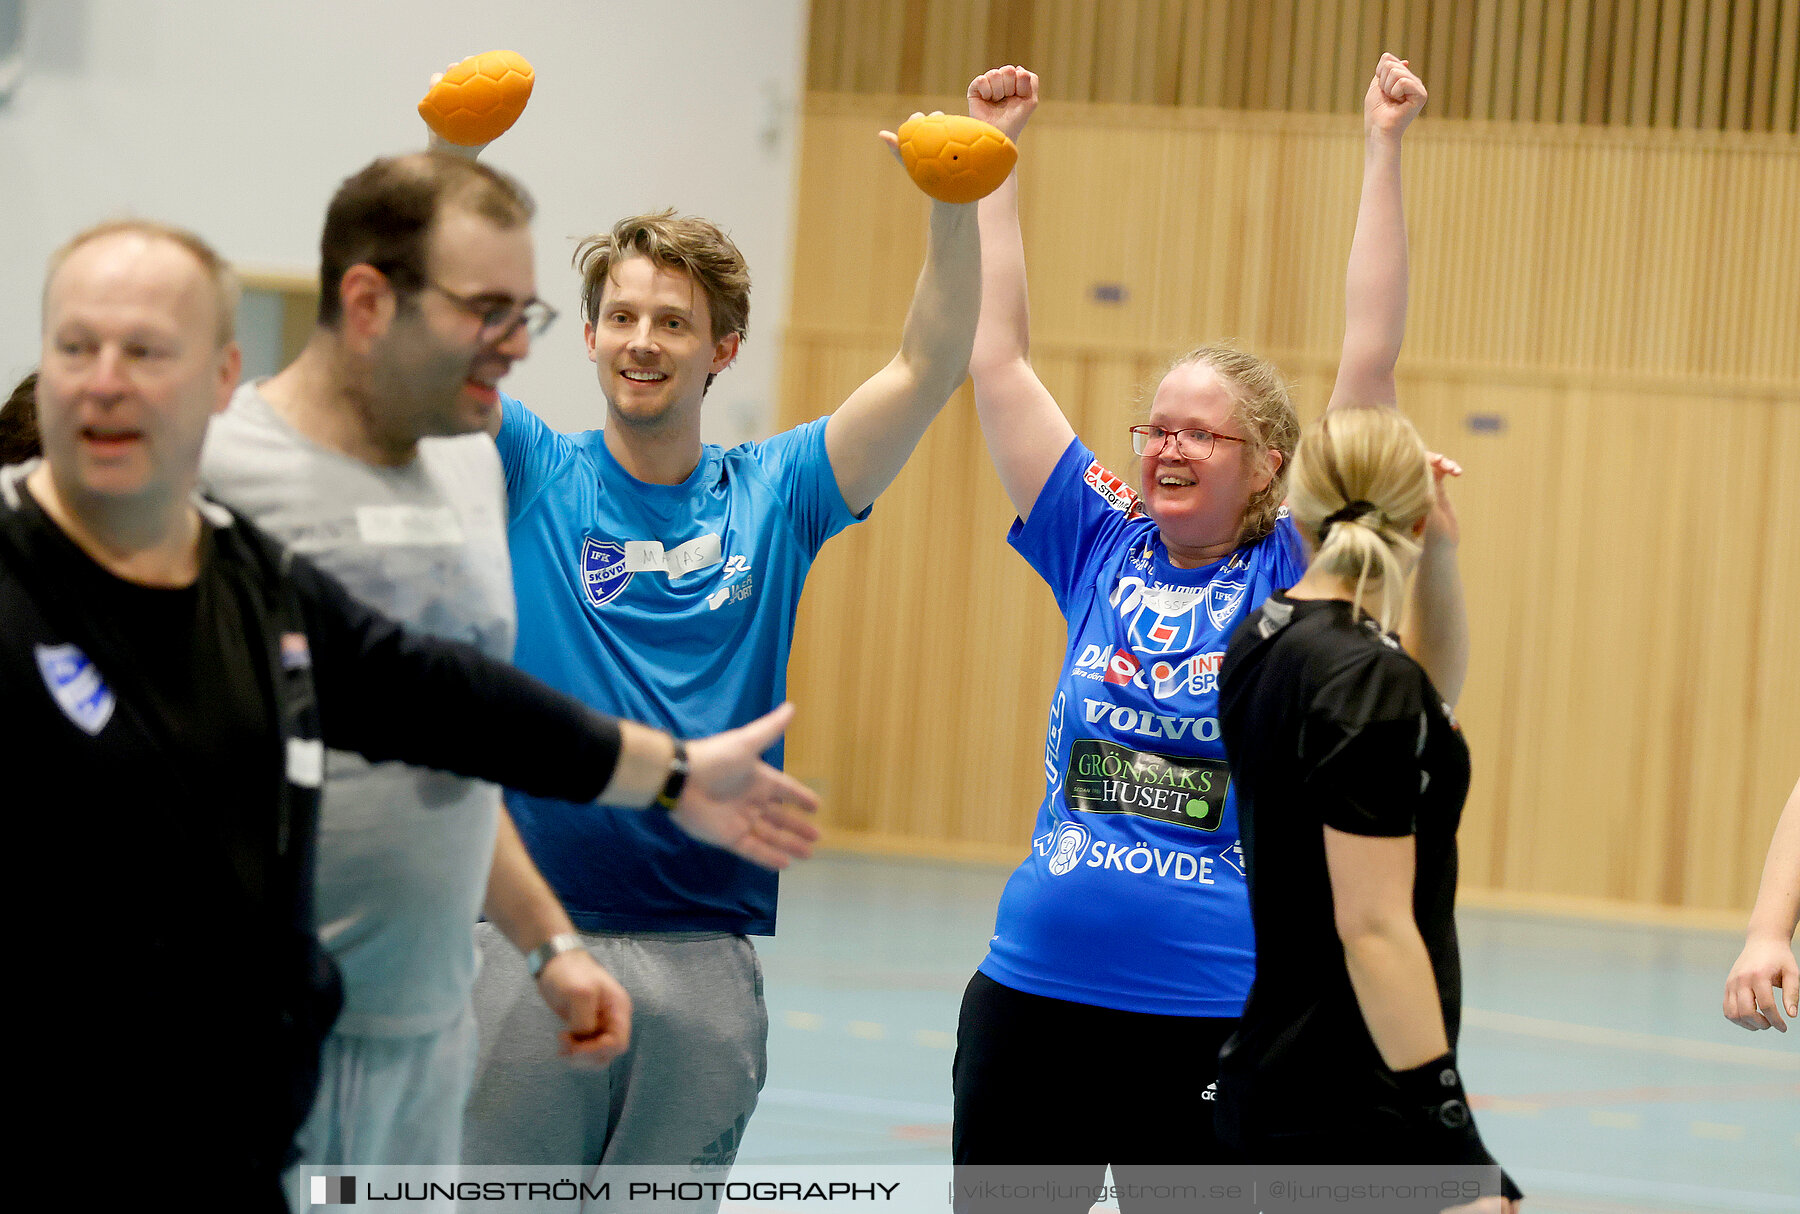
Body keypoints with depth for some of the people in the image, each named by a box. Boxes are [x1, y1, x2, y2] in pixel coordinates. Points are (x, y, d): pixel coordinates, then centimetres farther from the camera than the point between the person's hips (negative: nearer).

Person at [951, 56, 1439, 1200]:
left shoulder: (1294, 574, -1)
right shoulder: (1102, 548, 6)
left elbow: (1369, 362, -7)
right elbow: (998, 356, 7)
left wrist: (1384, 149, -9)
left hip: (1214, 1018, -3)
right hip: (1031, 992, 3)